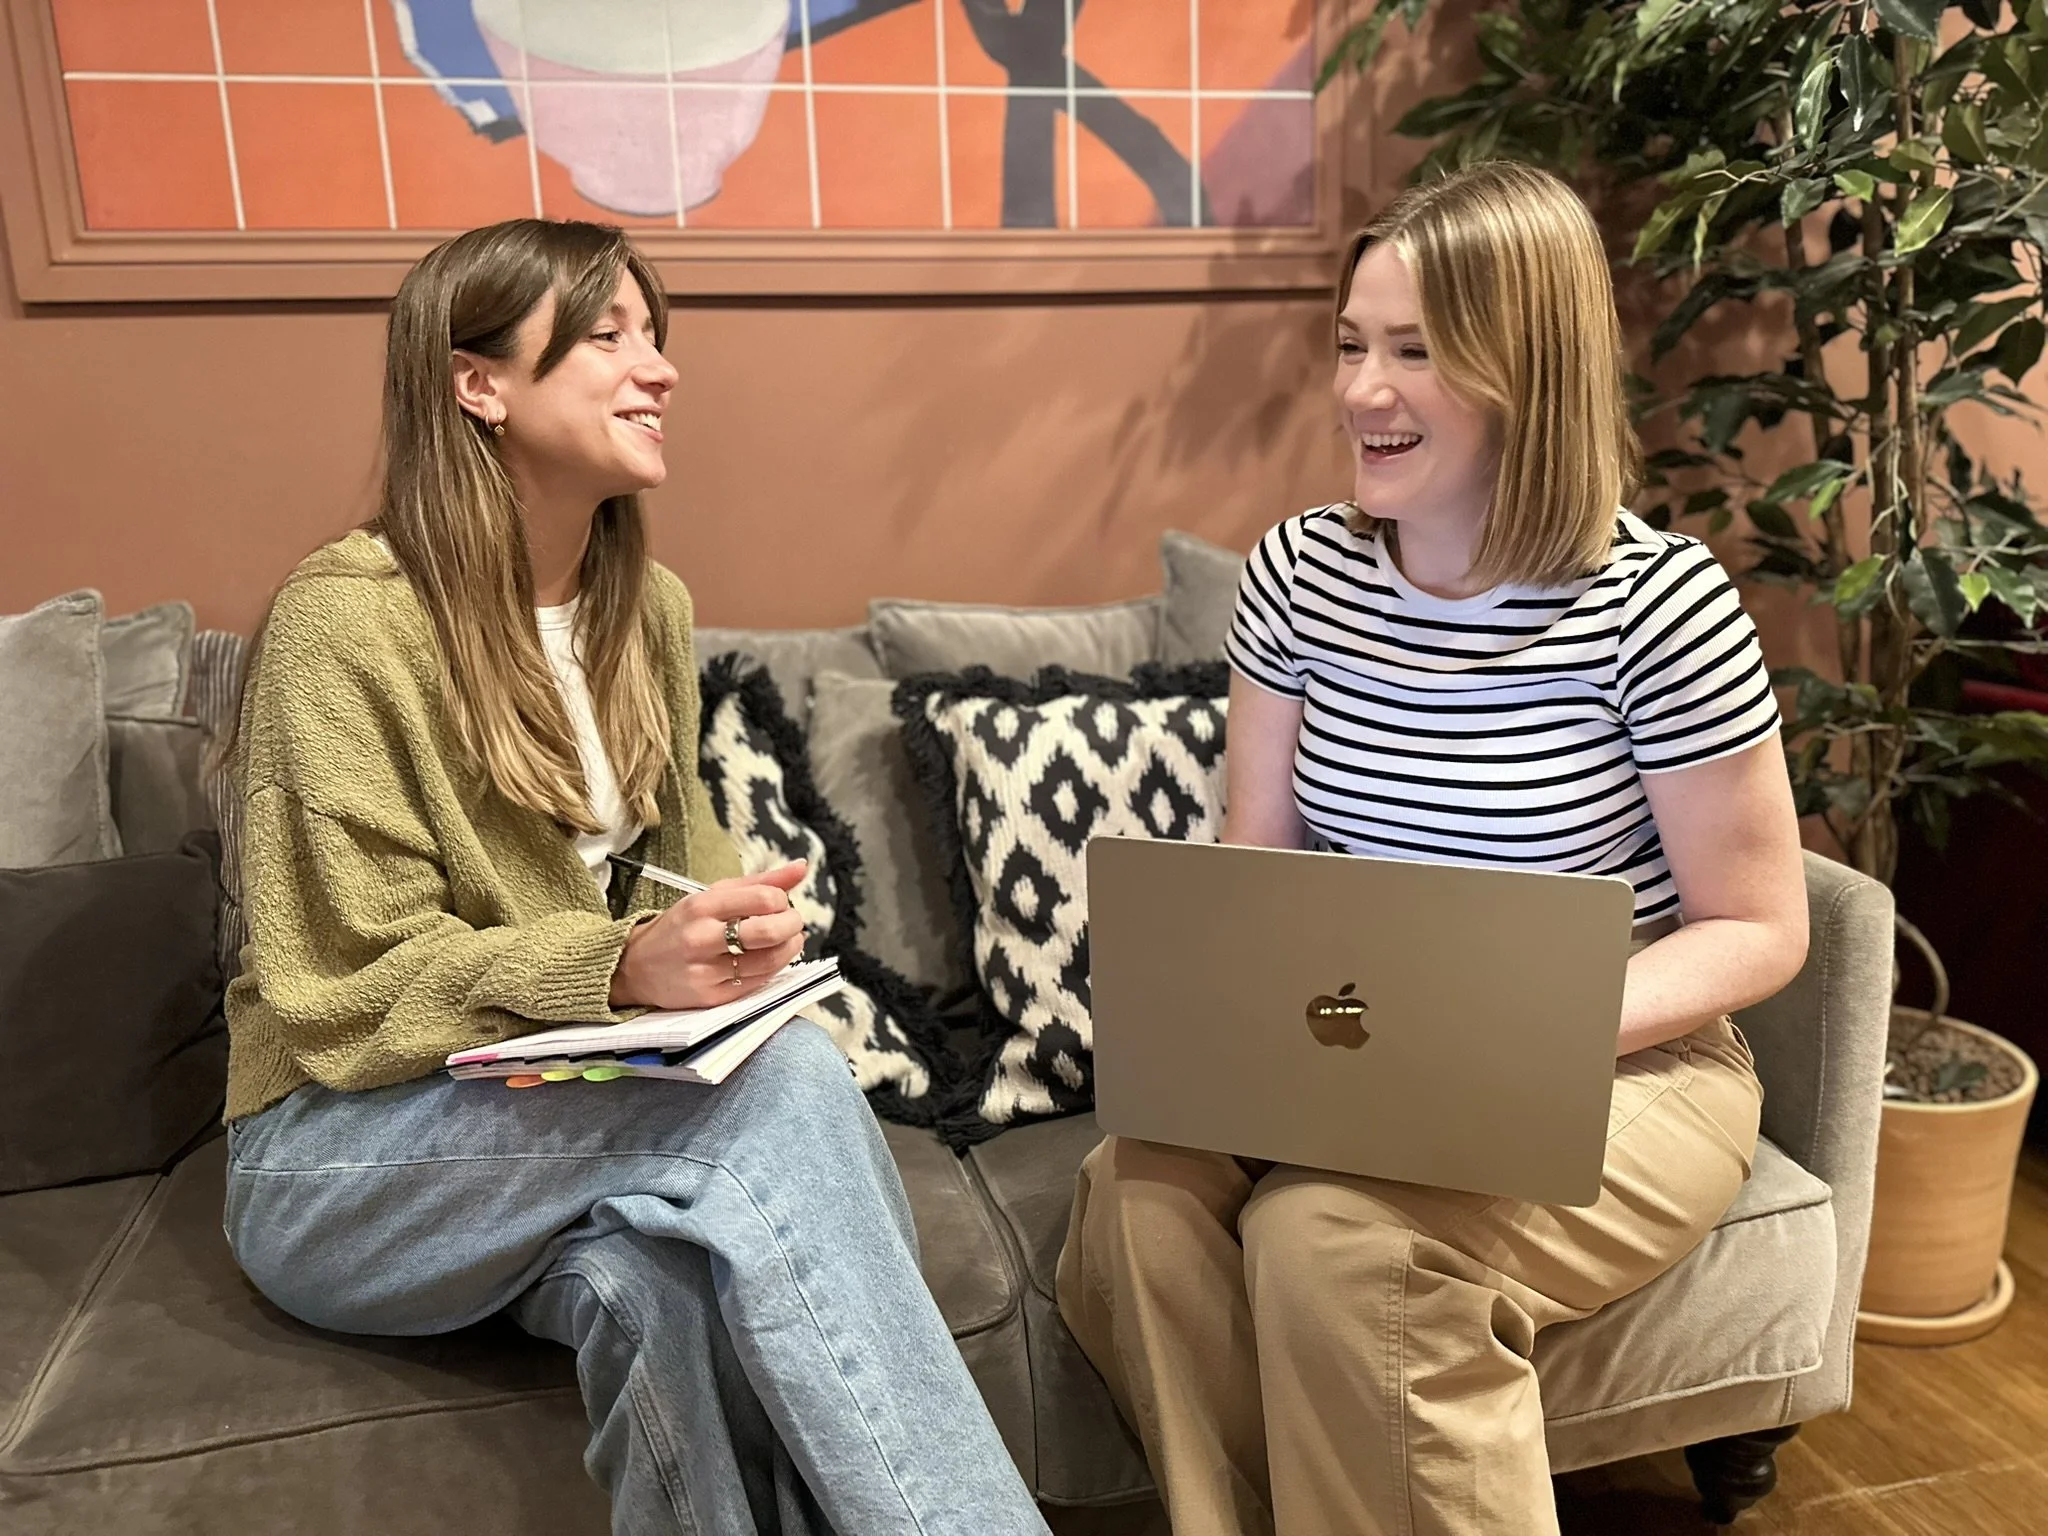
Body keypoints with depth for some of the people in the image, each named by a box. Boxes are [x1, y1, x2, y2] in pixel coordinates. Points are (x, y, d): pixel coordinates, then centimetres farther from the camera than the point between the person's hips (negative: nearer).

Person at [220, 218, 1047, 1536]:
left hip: (587, 1102, 5)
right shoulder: (349, 617, -15)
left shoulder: (649, 606, 6)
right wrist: (621, 968, -31)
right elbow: (352, 996, -15)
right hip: (351, 1156, -4)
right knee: (779, 1075, -31)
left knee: (676, 1289, -34)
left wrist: (730, 937, -9)